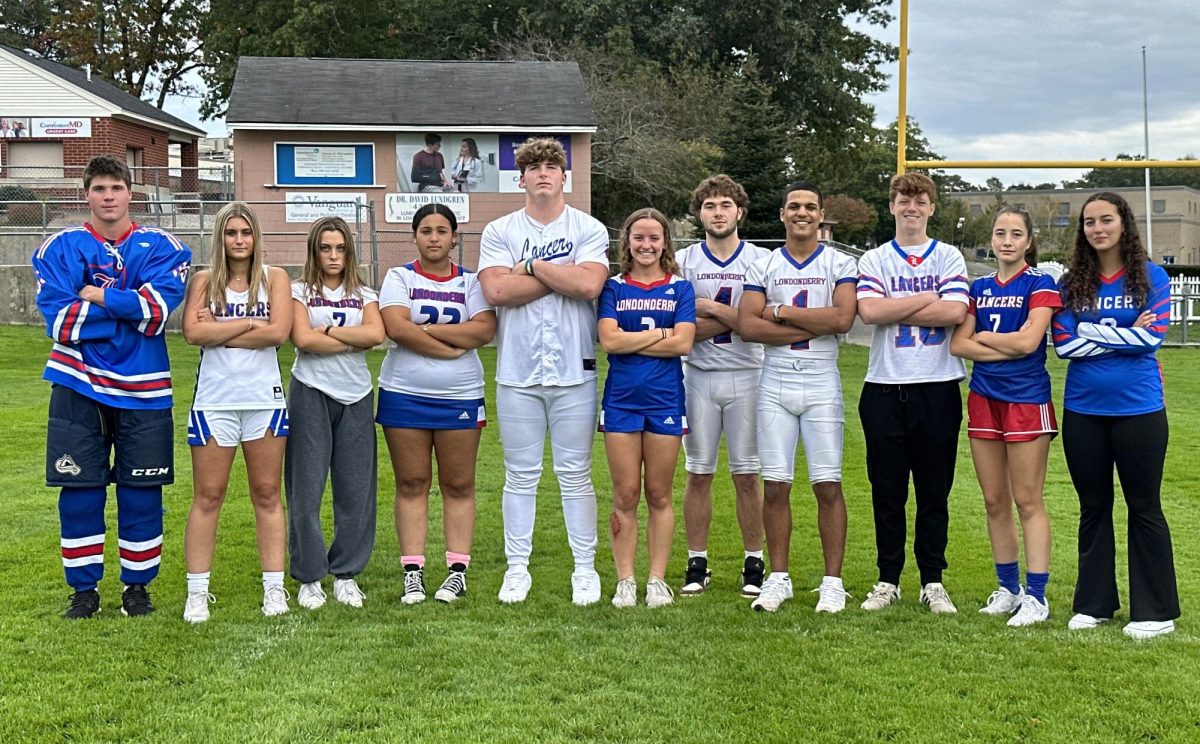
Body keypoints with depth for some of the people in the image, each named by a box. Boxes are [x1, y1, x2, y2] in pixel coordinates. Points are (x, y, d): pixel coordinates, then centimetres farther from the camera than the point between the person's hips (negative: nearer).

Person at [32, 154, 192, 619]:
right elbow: (59, 321, -9)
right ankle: (84, 589, 18)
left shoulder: (161, 248, 1)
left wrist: (97, 296, -10)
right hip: (78, 386, 1)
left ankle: (137, 587, 20)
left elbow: (157, 312, -13)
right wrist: (128, 307, -10)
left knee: (141, 493, 5)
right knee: (79, 491, 4)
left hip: (142, 388, 0)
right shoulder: (61, 248, 3)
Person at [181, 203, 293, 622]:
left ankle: (274, 589, 12)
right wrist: (248, 323, -10)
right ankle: (197, 593, 8)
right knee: (207, 497, 2)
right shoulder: (204, 281, 6)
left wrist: (219, 332, -8)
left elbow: (278, 332, -10)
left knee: (267, 494, 6)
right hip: (214, 400, 0)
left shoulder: (273, 278, 5)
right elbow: (193, 332, -11)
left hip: (265, 399, 0)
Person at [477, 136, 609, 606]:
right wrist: (563, 276, -9)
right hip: (517, 372, 1)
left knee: (575, 475, 5)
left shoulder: (589, 230, 4)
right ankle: (517, 568, 16)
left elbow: (590, 285, -13)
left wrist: (532, 266, -7)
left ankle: (585, 568, 13)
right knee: (520, 476, 7)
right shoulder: (499, 232, 6)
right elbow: (496, 290, -10)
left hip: (574, 372, -1)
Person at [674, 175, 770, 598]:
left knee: (747, 475, 2)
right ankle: (697, 563, 12)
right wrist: (733, 317, -11)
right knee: (698, 474, 4)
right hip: (699, 376, 1)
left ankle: (754, 563, 11)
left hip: (747, 377, -1)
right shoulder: (683, 261, 7)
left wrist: (710, 308, -9)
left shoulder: (761, 261, 5)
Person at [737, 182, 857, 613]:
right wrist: (814, 325, -11)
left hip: (821, 384, -2)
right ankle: (778, 579, 12)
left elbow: (843, 318, -13)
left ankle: (833, 581, 6)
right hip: (775, 384, 2)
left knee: (828, 486, -1)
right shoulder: (763, 266, 8)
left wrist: (781, 311, -9)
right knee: (775, 486, 3)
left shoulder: (840, 264, 4)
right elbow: (748, 325, -5)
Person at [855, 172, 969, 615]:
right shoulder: (873, 260, 8)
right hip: (885, 387, 0)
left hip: (937, 386, 0)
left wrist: (895, 310, -8)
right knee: (887, 491, 5)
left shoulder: (950, 258, 7)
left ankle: (933, 582, 15)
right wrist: (926, 299, -6)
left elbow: (955, 312, -10)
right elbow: (868, 310, -11)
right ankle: (888, 580, 15)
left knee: (935, 491, 5)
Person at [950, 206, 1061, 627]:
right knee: (994, 501, 9)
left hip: (1027, 401, -5)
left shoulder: (1039, 285, -3)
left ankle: (1036, 596, 0)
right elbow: (958, 344, 1)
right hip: (984, 399, 5)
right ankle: (1008, 588, 20)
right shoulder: (979, 288, 12)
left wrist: (982, 337, -2)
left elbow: (1029, 342, -16)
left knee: (1027, 501, -4)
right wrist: (1006, 347, -10)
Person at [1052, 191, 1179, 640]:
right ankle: (1094, 604, 23)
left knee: (1144, 507, 5)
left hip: (1138, 409, -2)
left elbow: (1152, 336, -13)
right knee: (1093, 507, 12)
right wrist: (1125, 335, -11)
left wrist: (1093, 331, -11)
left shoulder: (1151, 277, -1)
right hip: (1083, 410, 3)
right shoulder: (1071, 283, 4)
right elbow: (1064, 344, -6)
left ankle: (1156, 611, 15)